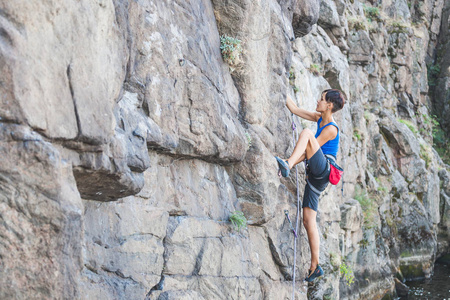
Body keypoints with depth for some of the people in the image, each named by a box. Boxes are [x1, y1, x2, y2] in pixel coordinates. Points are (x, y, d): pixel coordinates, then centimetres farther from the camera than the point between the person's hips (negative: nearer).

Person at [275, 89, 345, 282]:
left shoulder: (331, 129, -9)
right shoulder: (319, 119, 16)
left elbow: (311, 149, -13)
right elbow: (295, 110, 21)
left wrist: (291, 164, -13)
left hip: (323, 169, -8)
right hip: (315, 176, 8)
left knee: (307, 134, -23)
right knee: (308, 220, 2)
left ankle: (287, 164, -43)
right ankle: (315, 266, 4)